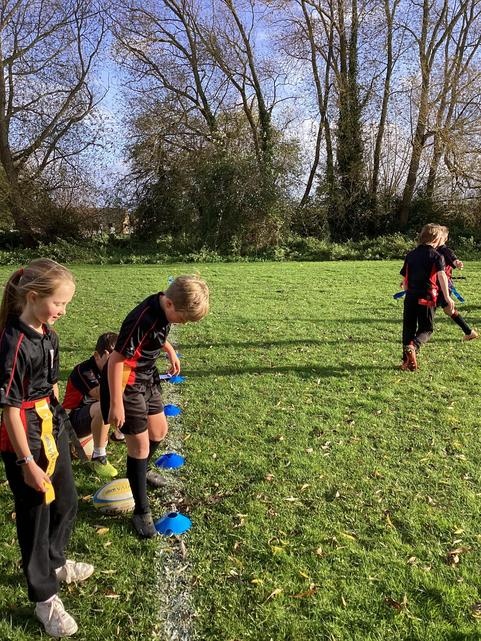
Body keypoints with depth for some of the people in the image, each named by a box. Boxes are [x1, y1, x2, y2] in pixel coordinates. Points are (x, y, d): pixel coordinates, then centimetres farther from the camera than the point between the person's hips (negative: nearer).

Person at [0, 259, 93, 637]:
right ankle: (45, 599, 28)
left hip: (54, 429, 8)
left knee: (66, 503, 22)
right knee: (35, 517, 9)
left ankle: (55, 563, 48)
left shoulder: (48, 333, 1)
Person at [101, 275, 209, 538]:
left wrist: (170, 350, 18)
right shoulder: (143, 320, -32)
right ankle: (142, 512, 12)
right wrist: (116, 404, -25)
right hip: (127, 386, -9)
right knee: (140, 445, -3)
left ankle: (141, 471, 49)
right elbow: (116, 359, -29)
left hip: (147, 380, 9)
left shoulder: (164, 309, -6)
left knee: (159, 431, 21)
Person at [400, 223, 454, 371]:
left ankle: (406, 361, 11)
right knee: (427, 328, 6)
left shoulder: (410, 255, 11)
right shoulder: (436, 256, -2)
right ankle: (413, 346, -25)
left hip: (410, 297, 4)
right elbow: (441, 276, -17)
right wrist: (447, 298, -23)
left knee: (408, 328, 11)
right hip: (426, 297, -4)